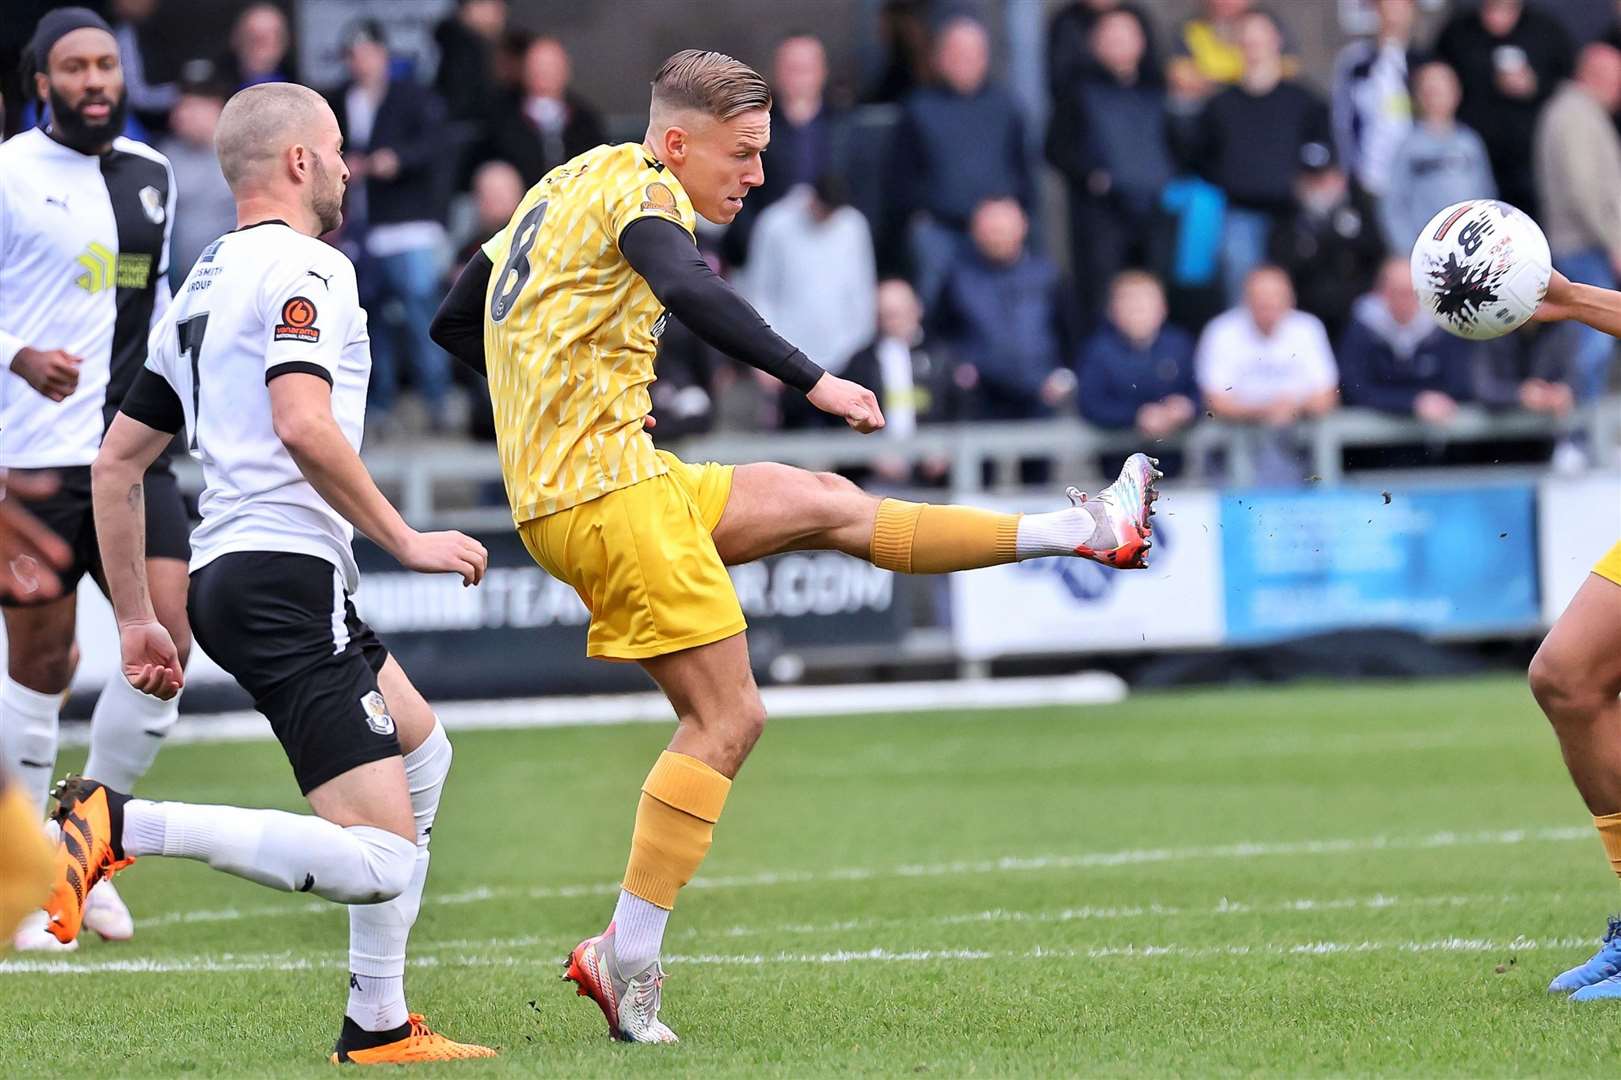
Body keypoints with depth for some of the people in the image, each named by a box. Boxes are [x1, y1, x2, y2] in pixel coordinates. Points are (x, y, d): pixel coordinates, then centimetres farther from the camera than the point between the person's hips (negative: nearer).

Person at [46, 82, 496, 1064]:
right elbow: (303, 425, -23)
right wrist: (405, 540, -15)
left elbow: (118, 461, 21)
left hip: (228, 573, 10)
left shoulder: (206, 285, 20)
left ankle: (379, 1026, 23)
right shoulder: (304, 267, -7)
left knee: (424, 753, 27)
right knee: (378, 862, -16)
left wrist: (136, 619, 24)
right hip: (289, 576, -10)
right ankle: (121, 824, -23)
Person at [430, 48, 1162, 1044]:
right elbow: (688, 289, -31)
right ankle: (626, 961, -11)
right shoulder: (638, 184, -9)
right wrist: (812, 381, -31)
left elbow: (455, 324, 25)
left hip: (556, 489, 10)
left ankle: (1084, 532, 27)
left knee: (828, 504, 18)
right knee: (727, 719, -9)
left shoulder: (562, 190, 19)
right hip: (609, 489, -10)